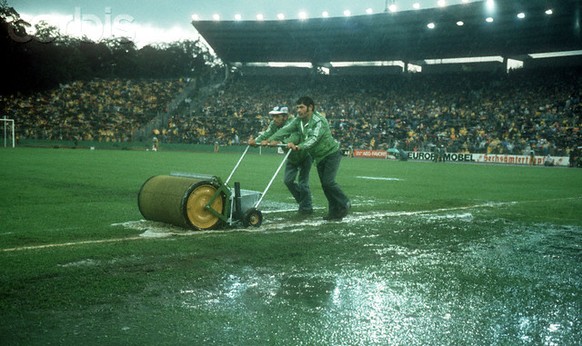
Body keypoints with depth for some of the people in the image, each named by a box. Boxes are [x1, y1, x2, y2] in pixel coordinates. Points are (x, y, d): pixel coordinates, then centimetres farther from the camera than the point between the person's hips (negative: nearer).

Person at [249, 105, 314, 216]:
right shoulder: (274, 124, -12)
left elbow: (295, 137, -50)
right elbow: (266, 134, -26)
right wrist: (256, 140, -47)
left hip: (304, 156, -7)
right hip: (291, 157, 7)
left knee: (303, 182, -9)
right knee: (288, 180, 3)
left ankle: (306, 208, 6)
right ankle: (302, 200, 23)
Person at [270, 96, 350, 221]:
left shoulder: (319, 121, -25)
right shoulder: (299, 120, -2)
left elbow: (314, 138, -39)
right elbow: (286, 129, -11)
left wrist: (299, 147, -55)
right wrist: (270, 140, -25)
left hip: (331, 153, -7)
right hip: (319, 157, 8)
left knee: (328, 181, -16)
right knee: (324, 184, 5)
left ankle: (344, 204, 2)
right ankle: (334, 211, 13)